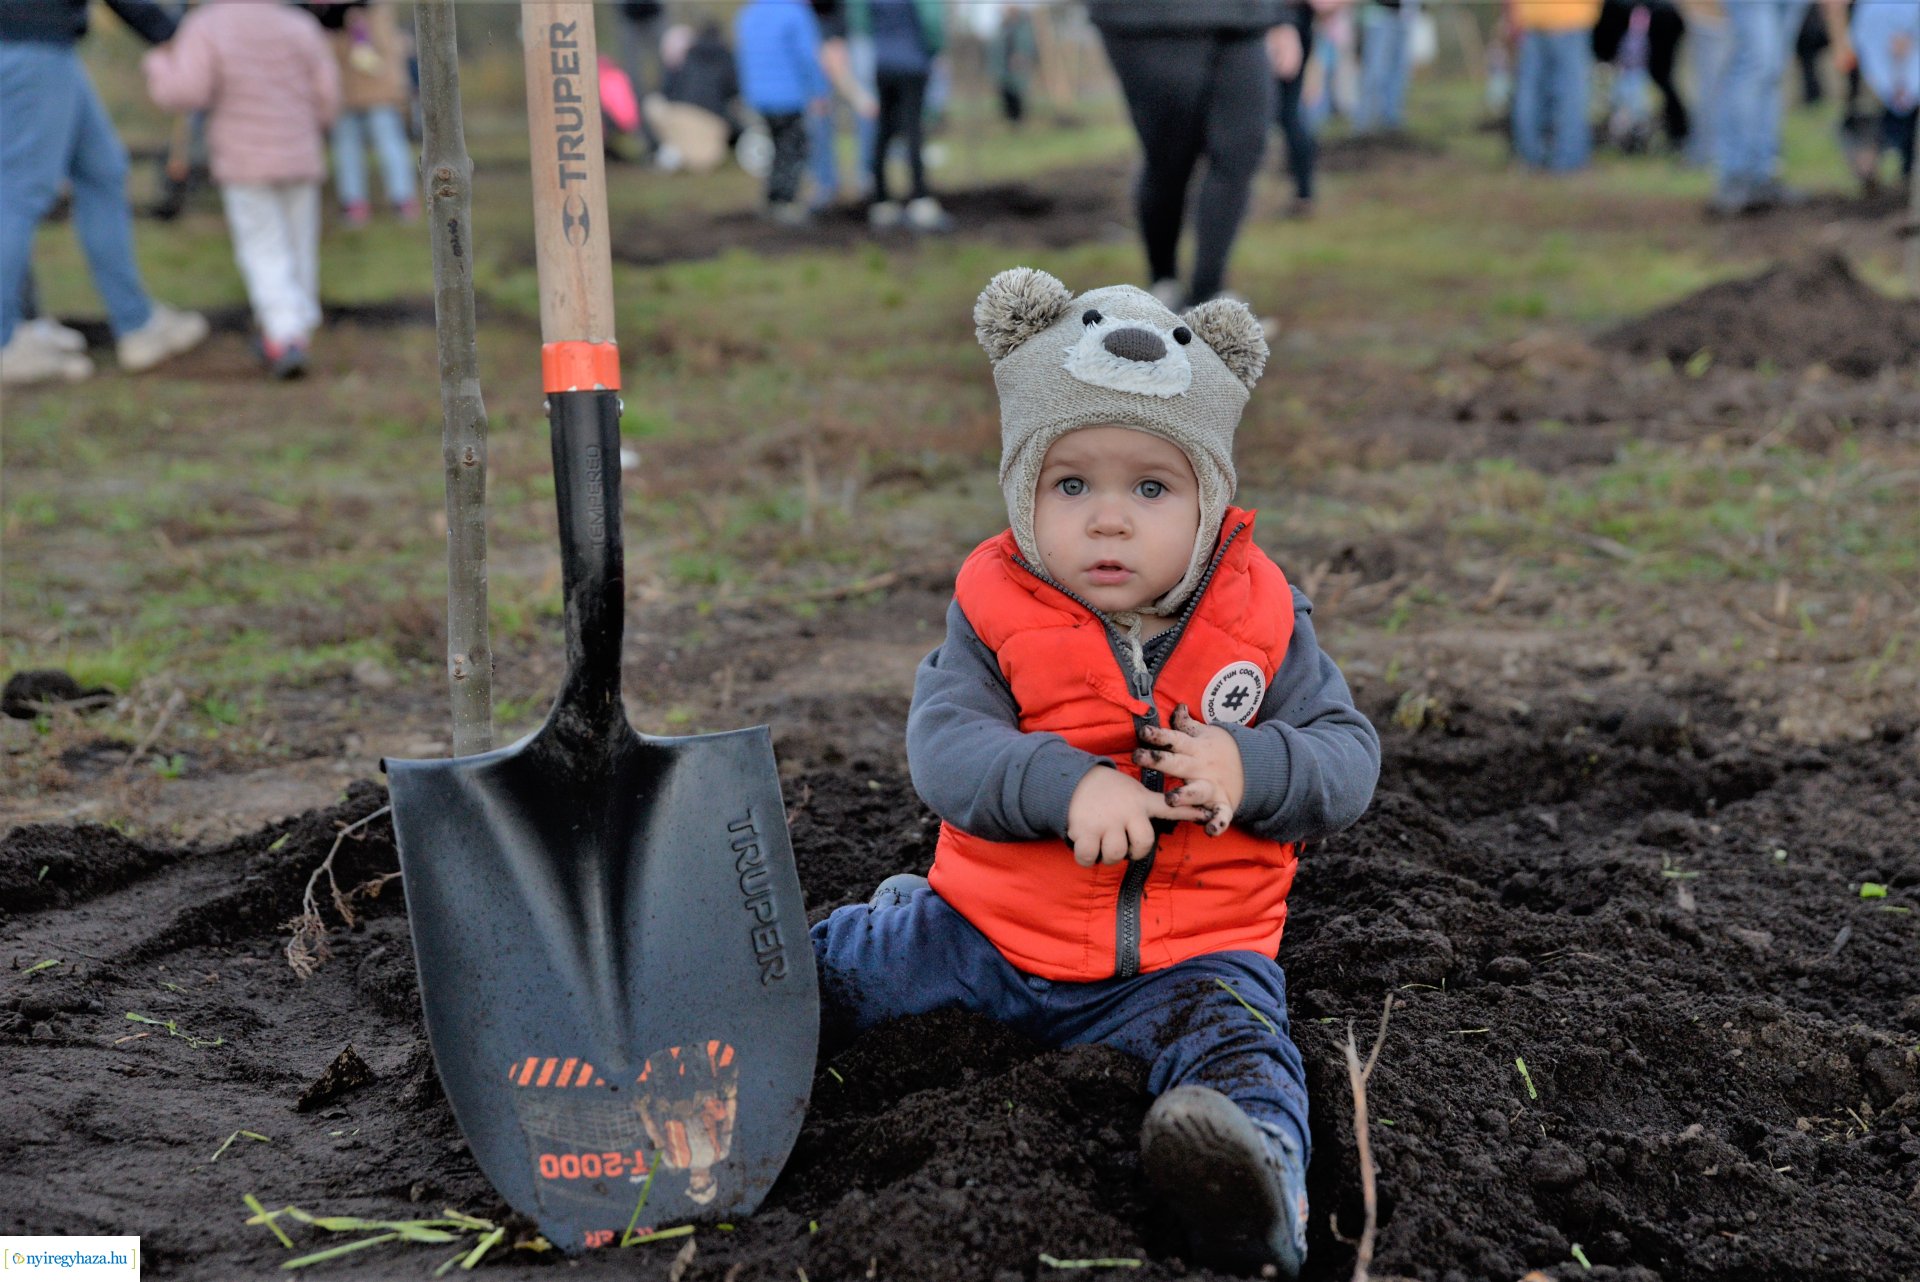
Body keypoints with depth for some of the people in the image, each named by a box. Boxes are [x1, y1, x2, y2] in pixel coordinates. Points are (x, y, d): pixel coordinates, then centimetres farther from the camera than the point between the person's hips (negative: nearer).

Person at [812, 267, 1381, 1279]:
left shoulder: (1261, 622, -4)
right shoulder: (996, 615, -6)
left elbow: (1348, 757, -4)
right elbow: (942, 746, -18)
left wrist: (1250, 769, -26)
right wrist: (1068, 785, -35)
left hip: (1187, 952, -1)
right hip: (993, 930, 2)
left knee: (1233, 1040, -29)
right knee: (834, 966, 0)